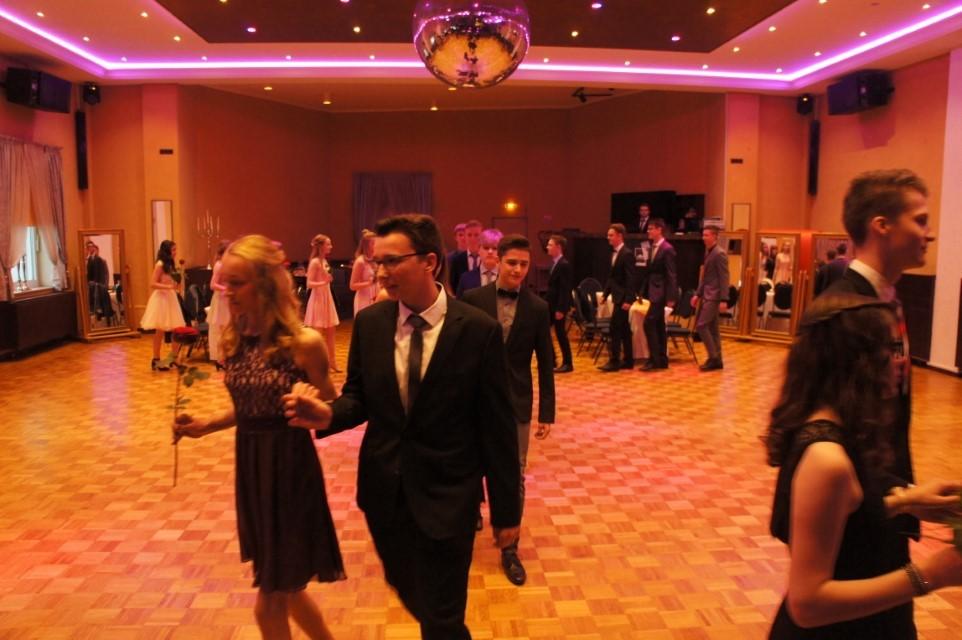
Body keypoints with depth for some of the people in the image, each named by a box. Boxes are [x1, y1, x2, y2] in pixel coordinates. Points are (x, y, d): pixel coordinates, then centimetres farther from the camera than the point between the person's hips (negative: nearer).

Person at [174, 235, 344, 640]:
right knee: (285, 590, 22)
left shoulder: (303, 343, -18)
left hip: (289, 471, -7)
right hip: (249, 468, 7)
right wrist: (204, 426, 0)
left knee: (270, 605, 4)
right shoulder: (235, 340, 1)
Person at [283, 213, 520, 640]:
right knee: (411, 596, 24)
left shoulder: (478, 330, -14)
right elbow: (359, 397, 6)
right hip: (384, 490, 5)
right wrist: (329, 415, -18)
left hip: (447, 494, -4)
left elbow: (497, 426, -10)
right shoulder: (368, 323, -3)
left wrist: (505, 509, -5)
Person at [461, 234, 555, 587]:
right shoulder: (473, 299, -6)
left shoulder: (538, 308, -4)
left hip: (516, 403, 0)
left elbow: (545, 364, 0)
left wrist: (546, 413, -1)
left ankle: (509, 549, 17)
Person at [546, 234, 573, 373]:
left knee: (560, 333, -2)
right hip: (551, 304, 9)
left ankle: (568, 363, 10)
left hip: (559, 306, -9)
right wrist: (547, 303, 16)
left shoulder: (564, 264, -17)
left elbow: (565, 289, -20)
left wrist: (560, 309, -22)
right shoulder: (554, 262, 12)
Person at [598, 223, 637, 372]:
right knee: (623, 329, 12)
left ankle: (614, 361, -4)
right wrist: (606, 293, 14)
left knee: (614, 329, -9)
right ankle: (628, 360, 18)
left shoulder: (627, 254, -14)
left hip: (623, 297, -9)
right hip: (617, 296, 9)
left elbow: (631, 279, -18)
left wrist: (628, 300, -22)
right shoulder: (614, 253, 13)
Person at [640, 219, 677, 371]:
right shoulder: (653, 247, 13)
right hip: (653, 291, 9)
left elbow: (671, 275, -16)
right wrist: (645, 292, 13)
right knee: (658, 325, 11)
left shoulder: (667, 249, -13)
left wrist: (671, 297, -19)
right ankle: (662, 360, 17)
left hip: (660, 292, -9)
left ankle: (654, 359, -7)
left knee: (649, 323, -13)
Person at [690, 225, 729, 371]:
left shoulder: (720, 253, -13)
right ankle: (717, 360, 15)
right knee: (712, 328, 10)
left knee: (701, 325, -12)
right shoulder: (707, 252, 15)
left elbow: (724, 278, -17)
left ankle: (713, 357, -5)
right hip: (707, 295, 9)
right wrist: (698, 294, 16)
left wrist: (723, 300, -21)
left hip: (714, 296, -9)